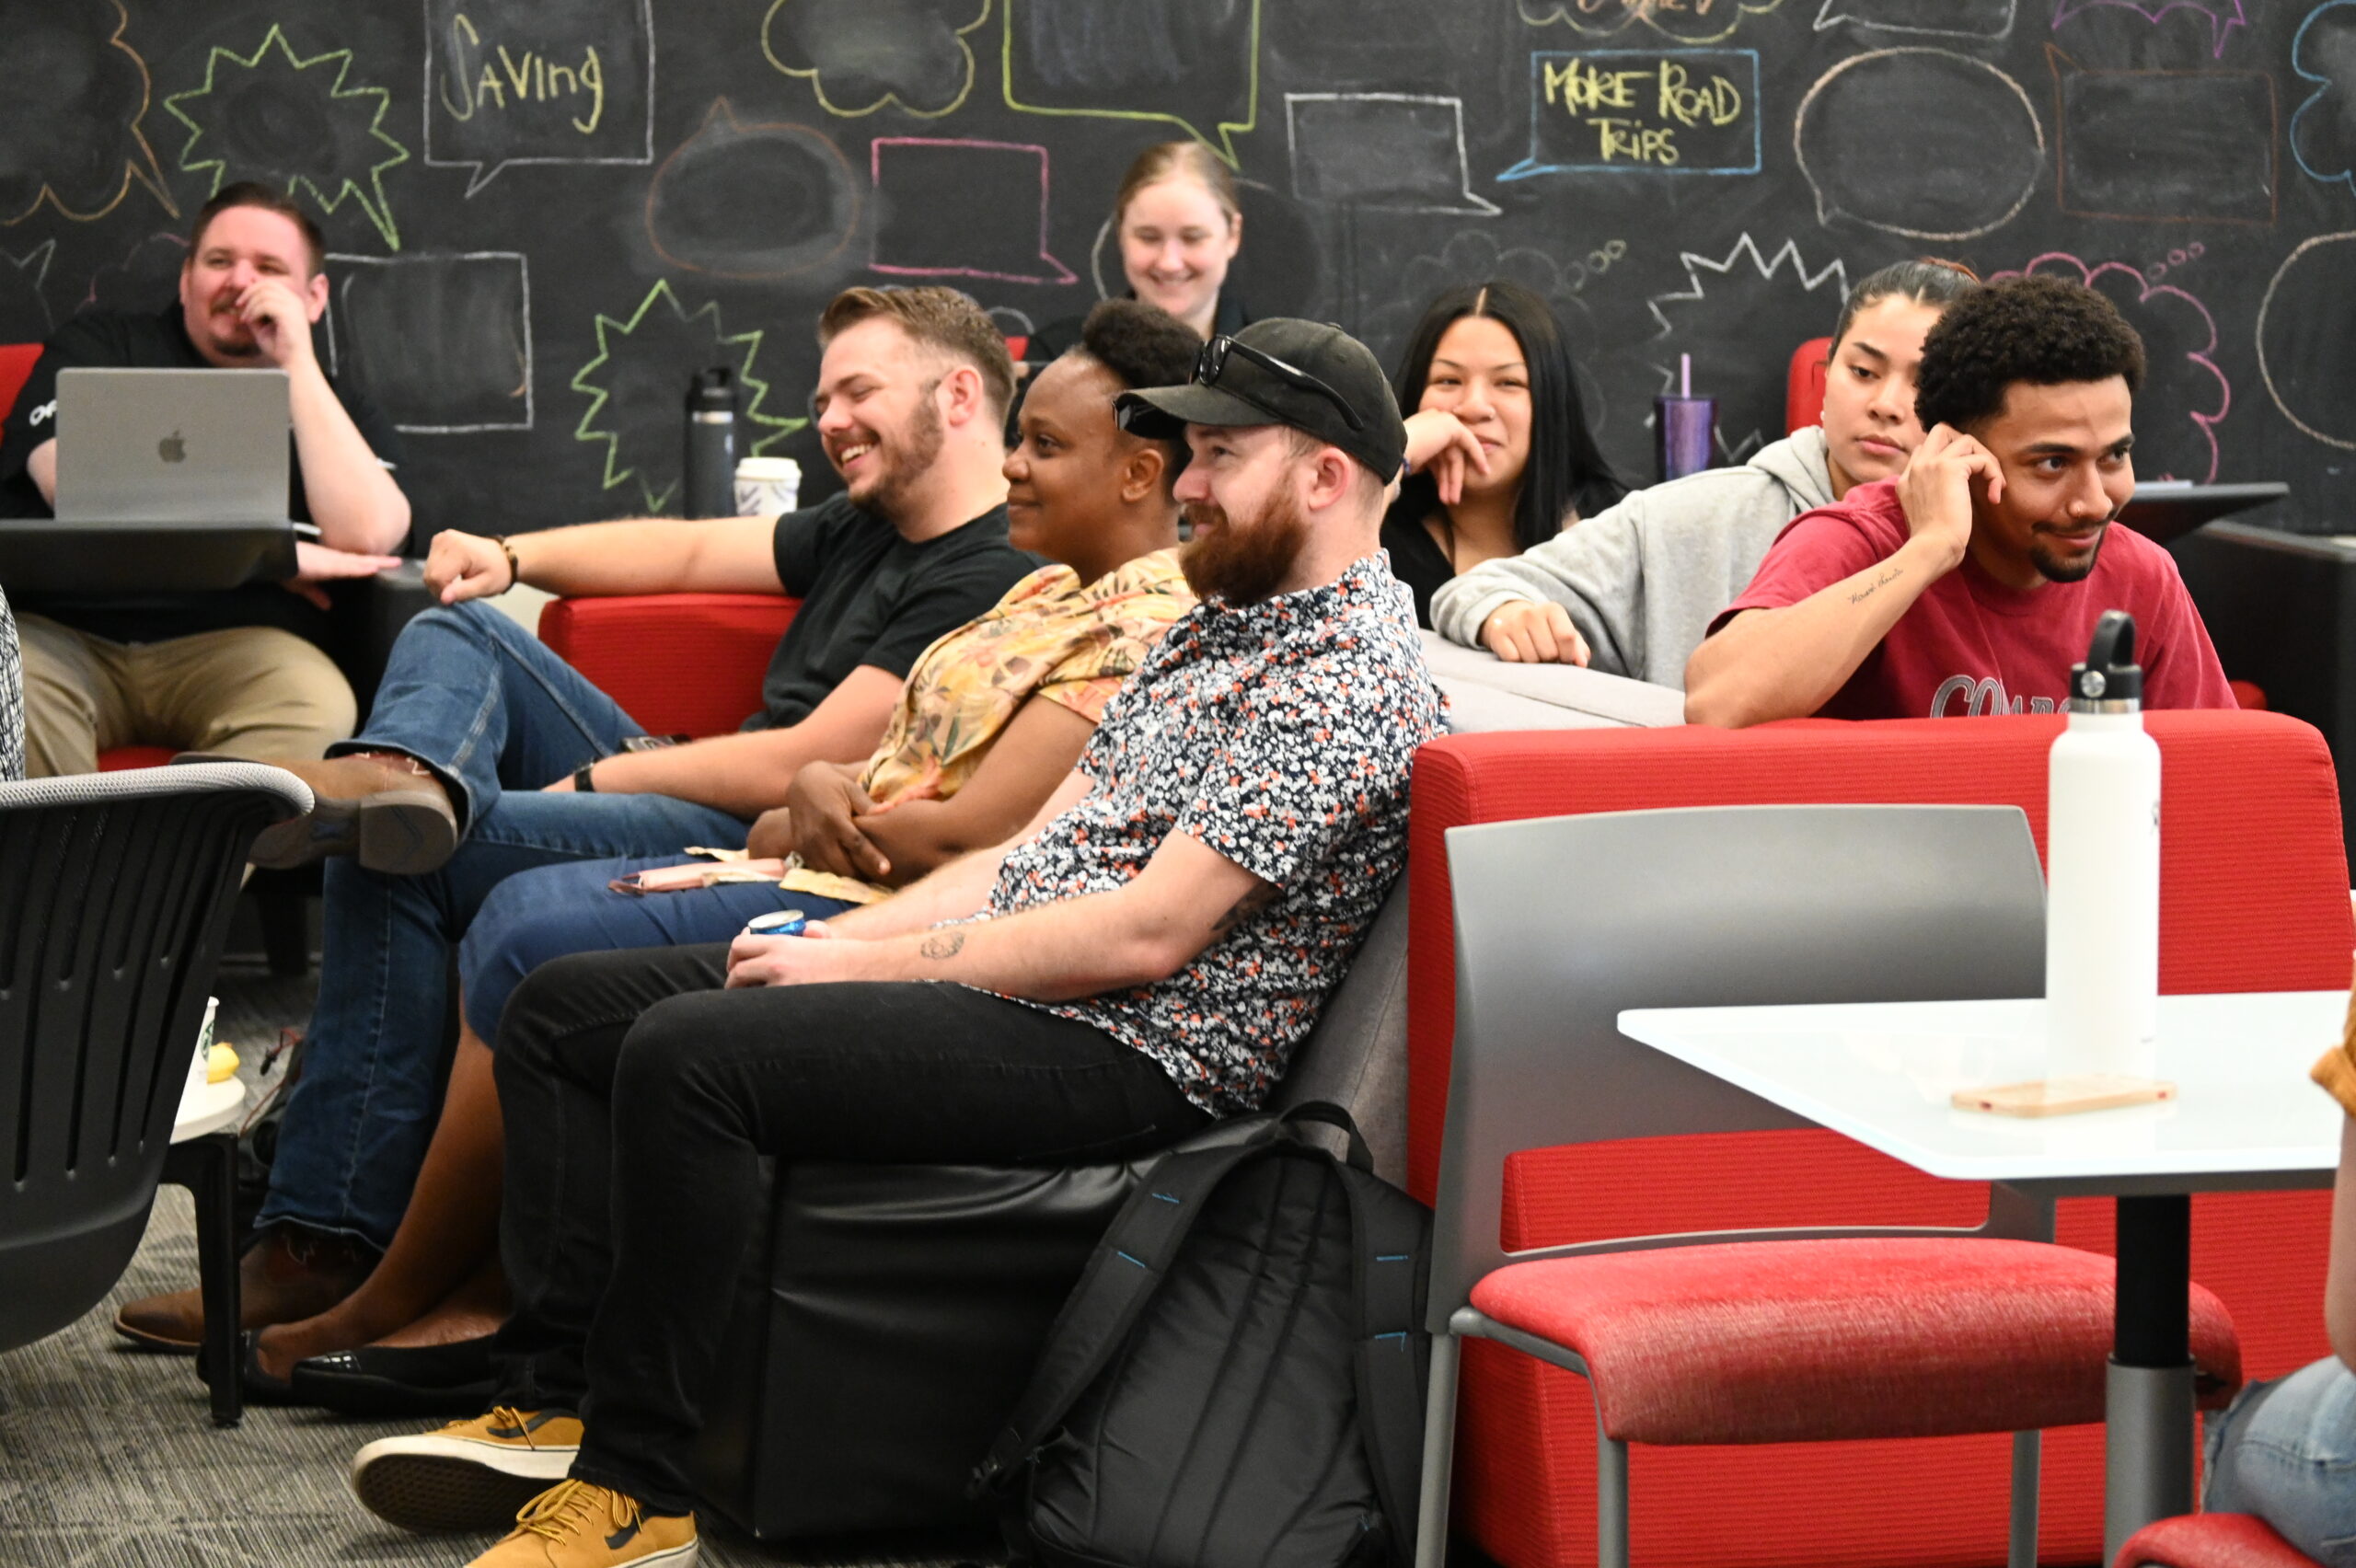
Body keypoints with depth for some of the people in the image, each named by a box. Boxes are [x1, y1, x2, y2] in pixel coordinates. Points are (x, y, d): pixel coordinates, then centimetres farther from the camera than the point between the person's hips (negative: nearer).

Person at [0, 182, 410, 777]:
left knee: (316, 709, -34)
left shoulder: (336, 403, 19)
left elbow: (364, 536, -2)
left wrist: (297, 362, 1)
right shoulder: (102, 343, 18)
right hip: (62, 631, 0)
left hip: (232, 644, 1)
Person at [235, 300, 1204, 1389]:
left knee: (537, 948, -13)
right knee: (522, 906, -1)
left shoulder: (1144, 633, -15)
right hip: (824, 878, 11)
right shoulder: (1052, 591, 18)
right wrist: (821, 791, -5)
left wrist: (811, 823, -4)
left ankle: (389, 1307, 1)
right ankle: (480, 1291, -6)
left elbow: (967, 834, -21)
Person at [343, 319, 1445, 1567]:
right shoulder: (1221, 625, 18)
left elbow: (1147, 933, -21)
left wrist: (867, 965, -15)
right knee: (563, 1008, 7)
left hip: (1126, 1049, -11)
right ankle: (555, 1403, 2)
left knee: (689, 1051, -29)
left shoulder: (1348, 679, -15)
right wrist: (835, 940, 2)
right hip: (994, 978, 11)